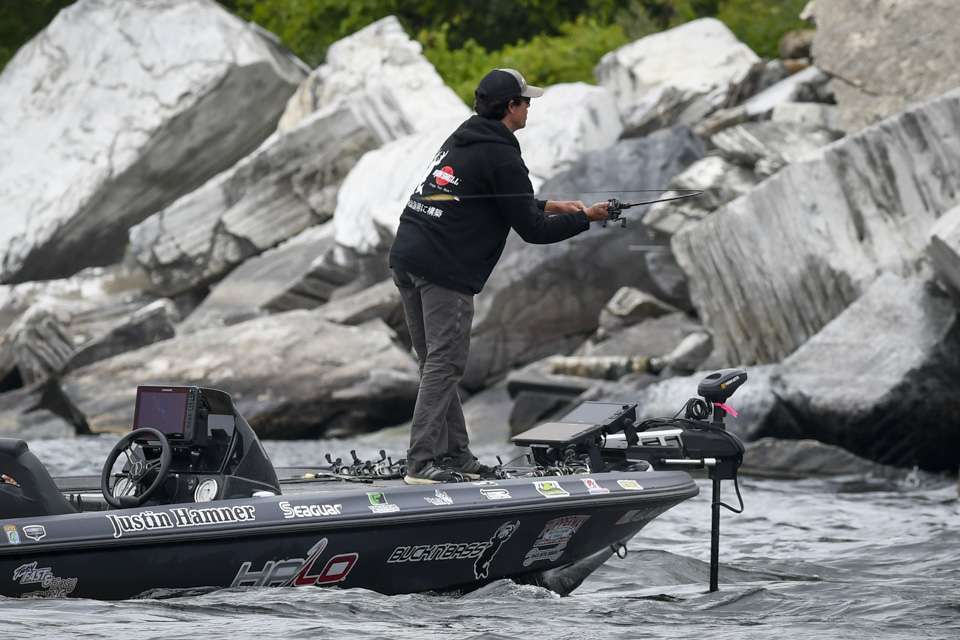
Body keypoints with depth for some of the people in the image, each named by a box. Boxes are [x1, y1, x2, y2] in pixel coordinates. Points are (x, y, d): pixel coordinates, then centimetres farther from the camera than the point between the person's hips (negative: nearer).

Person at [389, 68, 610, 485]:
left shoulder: (461, 140, 20)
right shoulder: (501, 157, -9)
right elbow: (532, 230, -7)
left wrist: (548, 206, 32)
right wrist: (585, 218, 5)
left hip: (406, 256, 9)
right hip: (446, 268, -9)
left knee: (436, 363, 12)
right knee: (444, 364, -9)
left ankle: (453, 453, 16)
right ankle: (423, 462, -14)